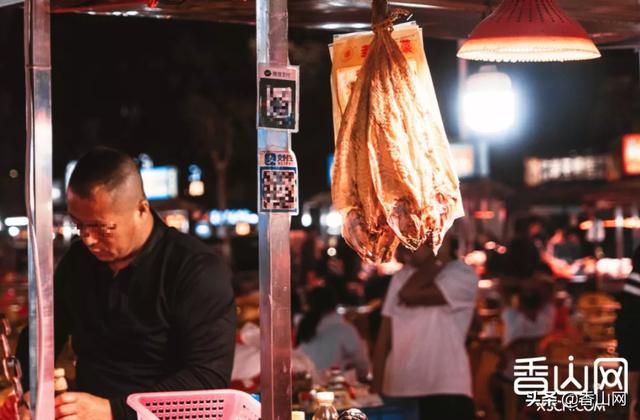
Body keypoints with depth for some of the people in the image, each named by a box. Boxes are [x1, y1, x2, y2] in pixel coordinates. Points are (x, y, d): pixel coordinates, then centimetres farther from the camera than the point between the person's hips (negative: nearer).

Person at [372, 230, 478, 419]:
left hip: (445, 395, -5)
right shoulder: (401, 276, 11)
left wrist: (440, 257, -10)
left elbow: (409, 295, -20)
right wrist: (376, 391, 5)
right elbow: (384, 337, 10)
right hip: (398, 394, 5)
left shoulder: (463, 276, -7)